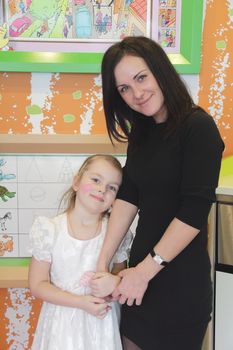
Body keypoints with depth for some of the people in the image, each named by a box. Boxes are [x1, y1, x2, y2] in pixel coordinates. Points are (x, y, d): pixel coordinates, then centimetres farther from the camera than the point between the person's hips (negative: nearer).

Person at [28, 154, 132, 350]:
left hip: (102, 322, 1)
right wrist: (80, 302, -17)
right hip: (62, 323, -1)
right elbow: (38, 285, -8)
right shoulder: (49, 231, -11)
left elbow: (121, 274, 8)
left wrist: (116, 283, -16)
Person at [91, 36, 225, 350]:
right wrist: (103, 262, -6)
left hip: (180, 276, -6)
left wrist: (146, 271, -16)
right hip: (142, 267, 6)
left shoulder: (198, 127, -16)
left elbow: (195, 212, -20)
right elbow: (127, 196, 1)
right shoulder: (141, 132, 6)